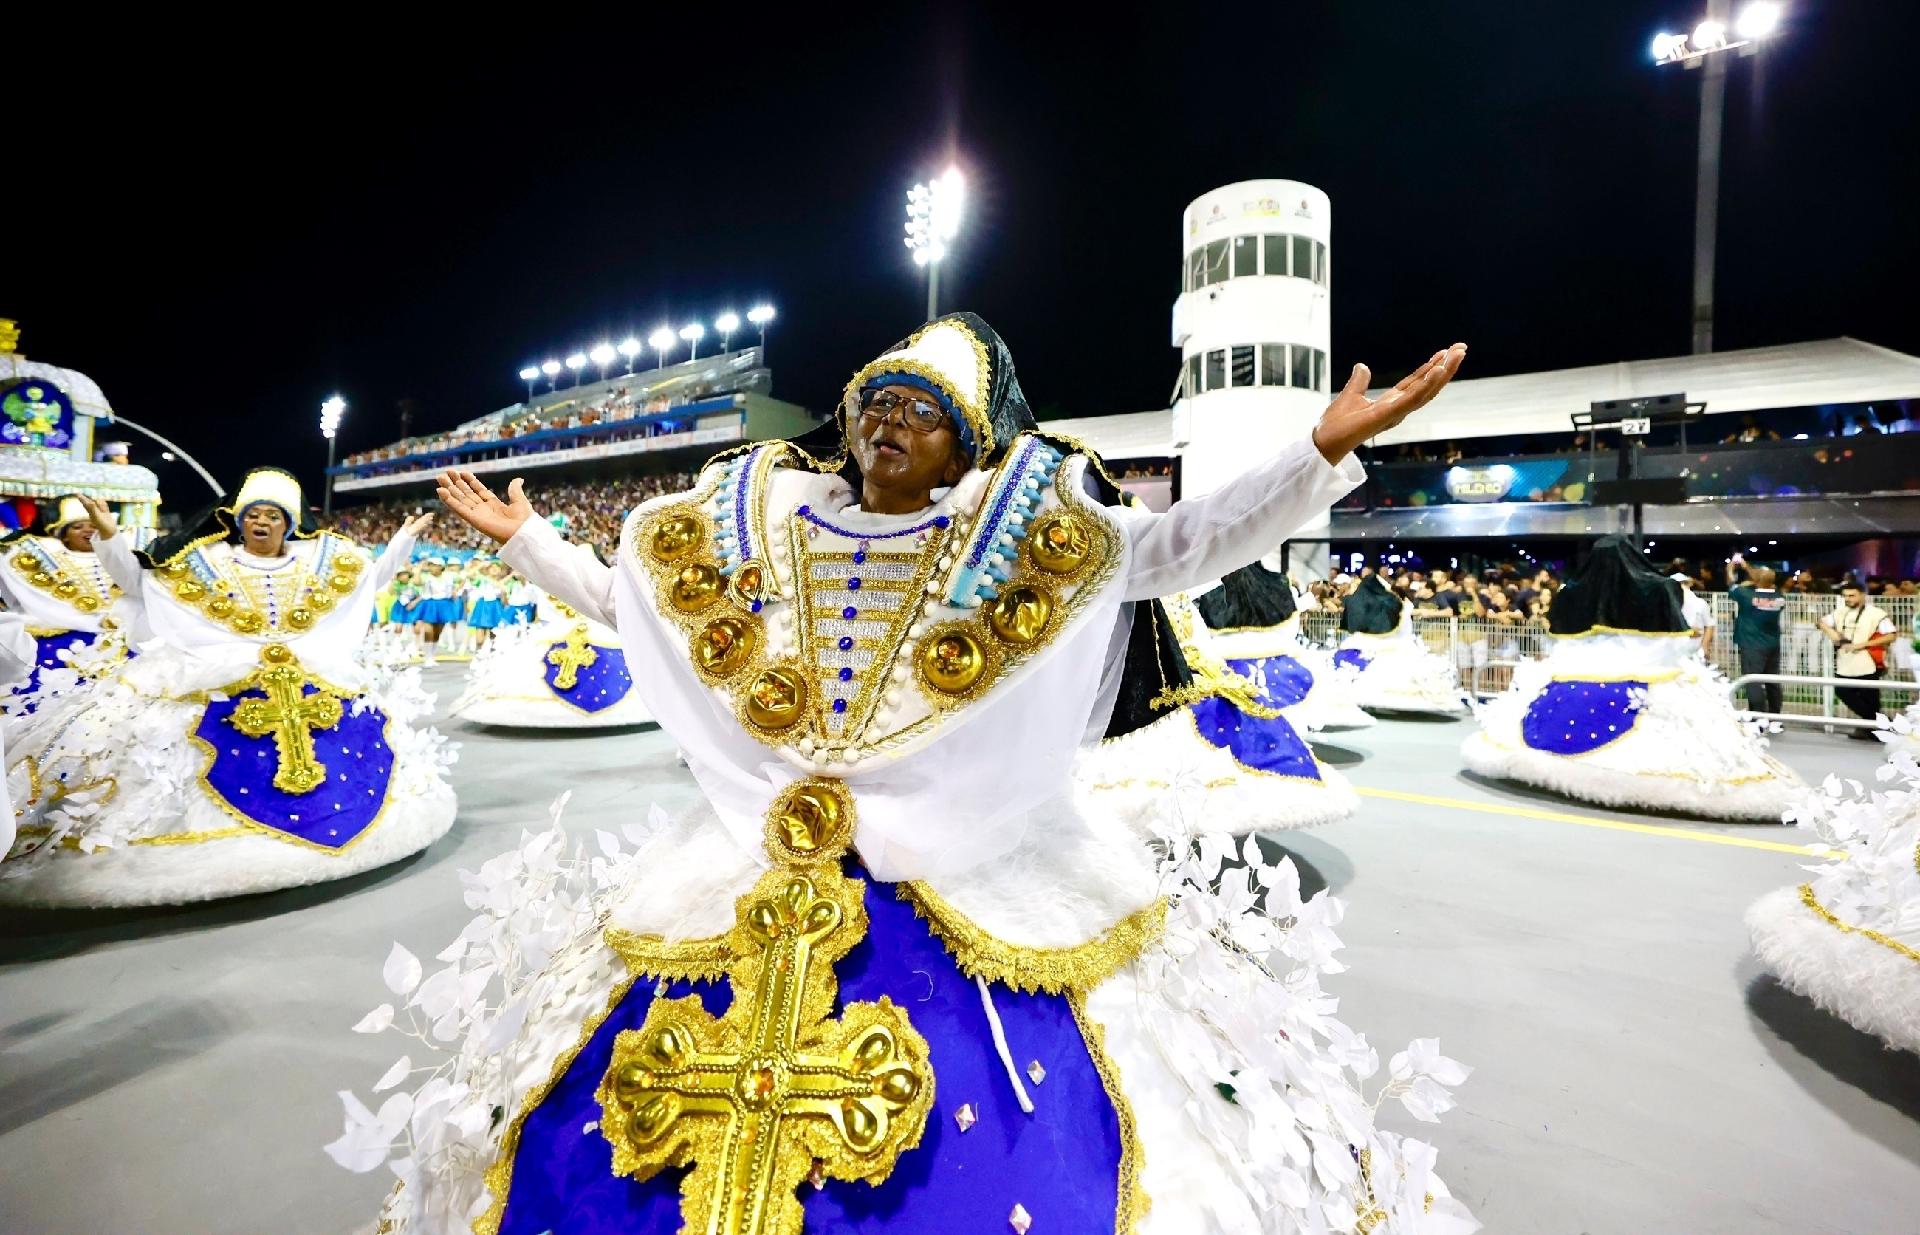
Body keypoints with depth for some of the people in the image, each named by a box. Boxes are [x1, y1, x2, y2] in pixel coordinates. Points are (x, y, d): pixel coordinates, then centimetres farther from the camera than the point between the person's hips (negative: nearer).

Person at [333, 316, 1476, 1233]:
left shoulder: (1015, 532, -2)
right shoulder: (766, 523, 8)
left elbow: (1179, 547, -12)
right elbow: (623, 596, 19)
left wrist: (1325, 452, -21)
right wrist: (526, 540, 20)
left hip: (975, 860, -2)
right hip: (755, 858, 3)